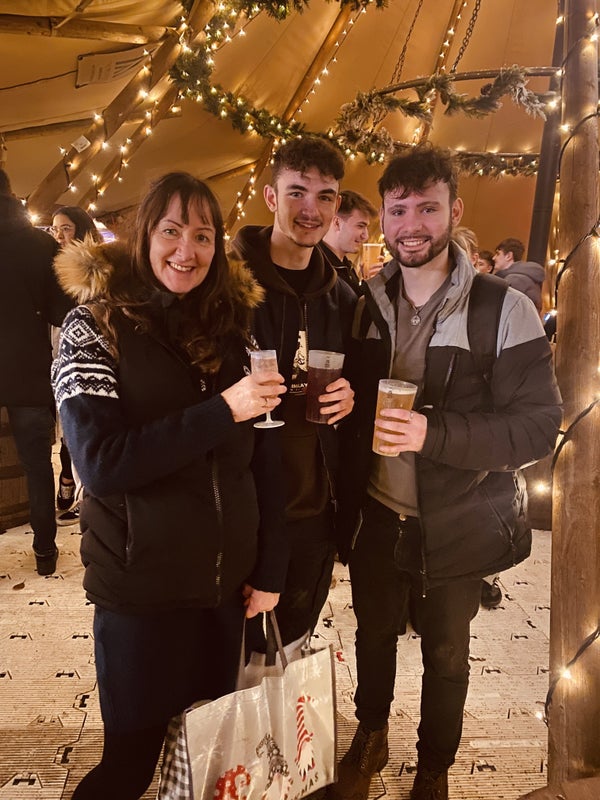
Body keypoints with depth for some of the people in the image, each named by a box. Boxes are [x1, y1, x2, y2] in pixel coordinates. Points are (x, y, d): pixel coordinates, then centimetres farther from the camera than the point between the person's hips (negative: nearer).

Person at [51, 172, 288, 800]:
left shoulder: (231, 325, 5)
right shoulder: (95, 326, -7)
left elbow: (262, 458, 6)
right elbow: (98, 463, -18)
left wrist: (269, 569, 4)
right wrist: (220, 411, -23)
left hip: (225, 584, 4)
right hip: (141, 589, -4)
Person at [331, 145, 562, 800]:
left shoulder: (504, 311, -13)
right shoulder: (366, 305, 1)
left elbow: (539, 425, -17)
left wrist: (434, 432, -30)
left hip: (455, 524, -3)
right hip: (375, 517, 4)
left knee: (446, 655, 17)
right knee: (373, 636, 22)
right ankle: (370, 740, 49)